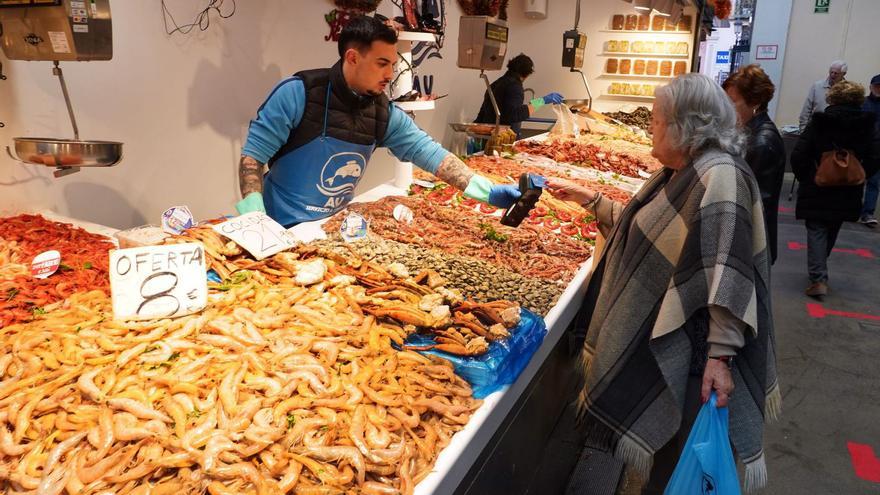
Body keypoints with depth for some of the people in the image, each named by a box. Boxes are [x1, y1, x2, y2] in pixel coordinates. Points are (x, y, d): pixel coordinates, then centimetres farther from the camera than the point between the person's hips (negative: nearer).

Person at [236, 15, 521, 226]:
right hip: (284, 229, -4)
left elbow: (428, 152, -7)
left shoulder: (384, 113, -4)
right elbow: (253, 154, -15)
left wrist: (488, 191, -17)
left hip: (335, 227, 5)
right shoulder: (298, 93, -17)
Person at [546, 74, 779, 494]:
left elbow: (728, 279, -27)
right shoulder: (677, 173, 8)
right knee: (657, 452, 24)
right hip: (648, 336, 9)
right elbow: (642, 228, 21)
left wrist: (721, 356, -28)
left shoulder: (719, 178, -23)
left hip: (683, 351, -9)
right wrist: (588, 199, 17)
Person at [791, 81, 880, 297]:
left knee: (816, 231, 3)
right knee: (831, 232, 19)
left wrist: (805, 178, 3)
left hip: (816, 190, -3)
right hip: (847, 194, 3)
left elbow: (798, 156, -12)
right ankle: (819, 271, 34)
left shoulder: (818, 123, -9)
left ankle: (818, 278, -7)